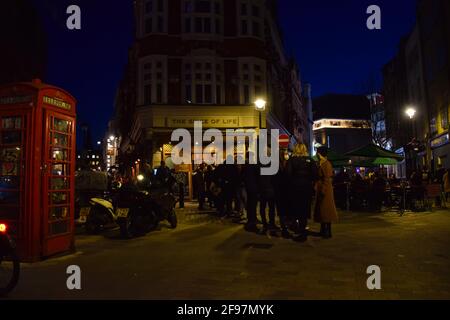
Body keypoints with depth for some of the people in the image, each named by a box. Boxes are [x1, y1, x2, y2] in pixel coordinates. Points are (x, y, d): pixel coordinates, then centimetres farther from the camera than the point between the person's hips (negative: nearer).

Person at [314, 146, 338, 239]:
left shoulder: (326, 164, -14)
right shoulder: (320, 164, 14)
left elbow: (327, 179, -19)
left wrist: (323, 191, -20)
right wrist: (317, 188, 14)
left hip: (325, 190, -10)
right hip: (320, 190, 10)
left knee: (326, 210, -4)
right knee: (321, 210, 14)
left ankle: (328, 232, 2)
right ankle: (323, 230, 24)